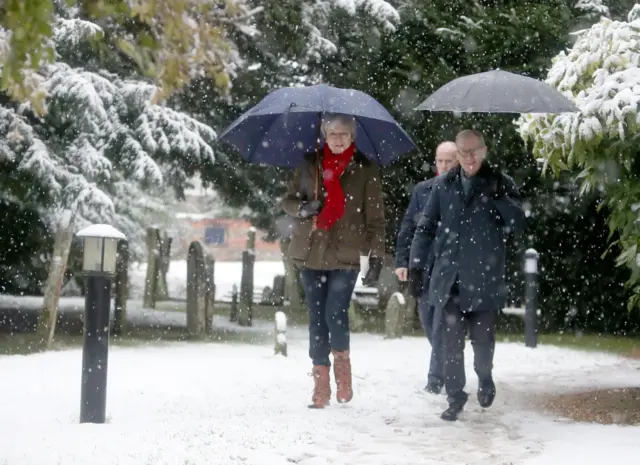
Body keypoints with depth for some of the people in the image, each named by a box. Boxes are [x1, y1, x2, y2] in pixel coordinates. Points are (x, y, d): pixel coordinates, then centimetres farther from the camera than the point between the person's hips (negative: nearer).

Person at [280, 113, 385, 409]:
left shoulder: (365, 171, 1)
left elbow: (375, 218, 2)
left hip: (345, 255, -3)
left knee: (335, 315, -15)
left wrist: (377, 258, -4)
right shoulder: (309, 165, 9)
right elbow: (288, 201, 14)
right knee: (317, 318, 5)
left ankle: (342, 362, 14)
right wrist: (303, 208, -10)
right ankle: (320, 386, 12)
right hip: (311, 254, 3)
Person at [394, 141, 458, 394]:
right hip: (424, 267, 4)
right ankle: (445, 367, 30)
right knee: (428, 321, 12)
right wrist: (402, 260, 2)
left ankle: (436, 378, 0)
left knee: (441, 324, -6)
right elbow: (408, 226, 9)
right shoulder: (422, 190, 8)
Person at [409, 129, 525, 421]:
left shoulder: (500, 184, 2)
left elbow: (518, 224, -7)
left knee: (483, 339, 6)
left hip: (484, 279, -1)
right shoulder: (443, 186, 7)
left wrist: (497, 194, -19)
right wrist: (414, 265, 2)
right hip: (450, 278, 2)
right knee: (452, 342, 2)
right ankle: (455, 397, 13)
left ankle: (485, 377, 34)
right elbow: (426, 227, 10)